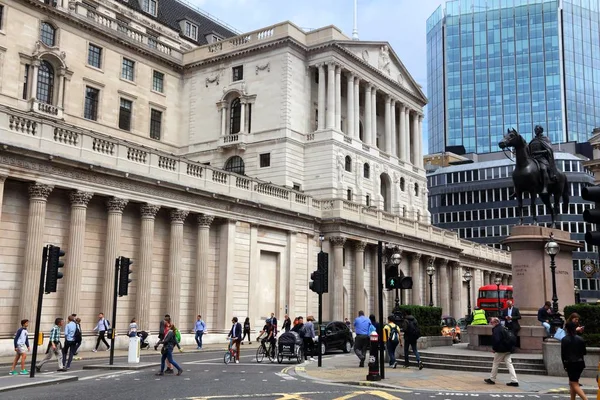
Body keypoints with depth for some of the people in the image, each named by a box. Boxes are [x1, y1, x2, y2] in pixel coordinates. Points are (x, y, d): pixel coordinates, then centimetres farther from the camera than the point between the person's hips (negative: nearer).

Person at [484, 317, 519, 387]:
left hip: (500, 350, -9)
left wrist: (494, 348, -11)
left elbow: (496, 340, -25)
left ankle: (492, 379, 17)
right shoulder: (503, 328, 14)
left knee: (495, 364, 6)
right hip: (507, 349, 9)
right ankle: (514, 381, 0)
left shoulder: (496, 330, -17)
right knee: (509, 364, 6)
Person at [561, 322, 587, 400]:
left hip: (570, 364, -5)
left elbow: (562, 353, -8)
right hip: (580, 363, 5)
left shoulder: (564, 340, -9)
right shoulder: (580, 339, 1)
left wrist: (564, 365, 2)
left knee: (575, 384, -2)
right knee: (572, 382, 20)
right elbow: (584, 352, 5)